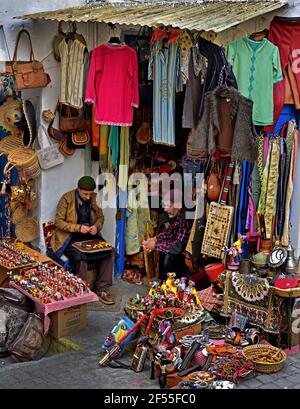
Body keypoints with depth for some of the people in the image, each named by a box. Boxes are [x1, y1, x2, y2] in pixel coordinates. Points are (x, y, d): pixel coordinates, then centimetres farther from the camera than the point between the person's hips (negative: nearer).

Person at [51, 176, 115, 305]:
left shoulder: (94, 198, 4)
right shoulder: (67, 199, -10)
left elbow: (100, 217, 16)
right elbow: (58, 222, -10)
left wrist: (97, 226, -8)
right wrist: (78, 228, -21)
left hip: (90, 235, 5)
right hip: (69, 237, -5)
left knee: (110, 251, -18)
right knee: (80, 256, -34)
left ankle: (102, 289, -10)